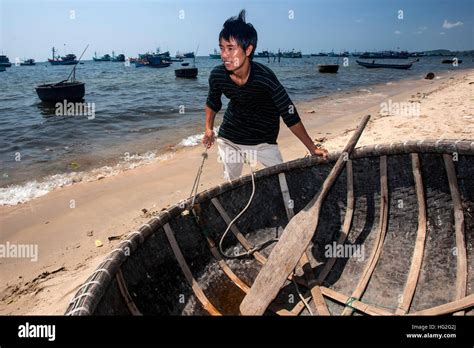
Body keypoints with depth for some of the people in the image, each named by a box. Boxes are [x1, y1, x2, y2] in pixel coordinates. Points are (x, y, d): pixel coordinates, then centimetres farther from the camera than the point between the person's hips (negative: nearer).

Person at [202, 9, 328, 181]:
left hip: (263, 139, -3)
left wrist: (312, 148, -19)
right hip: (229, 137, 3)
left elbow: (290, 115, -23)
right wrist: (209, 130, 7)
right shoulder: (217, 75, -19)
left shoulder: (264, 77, -30)